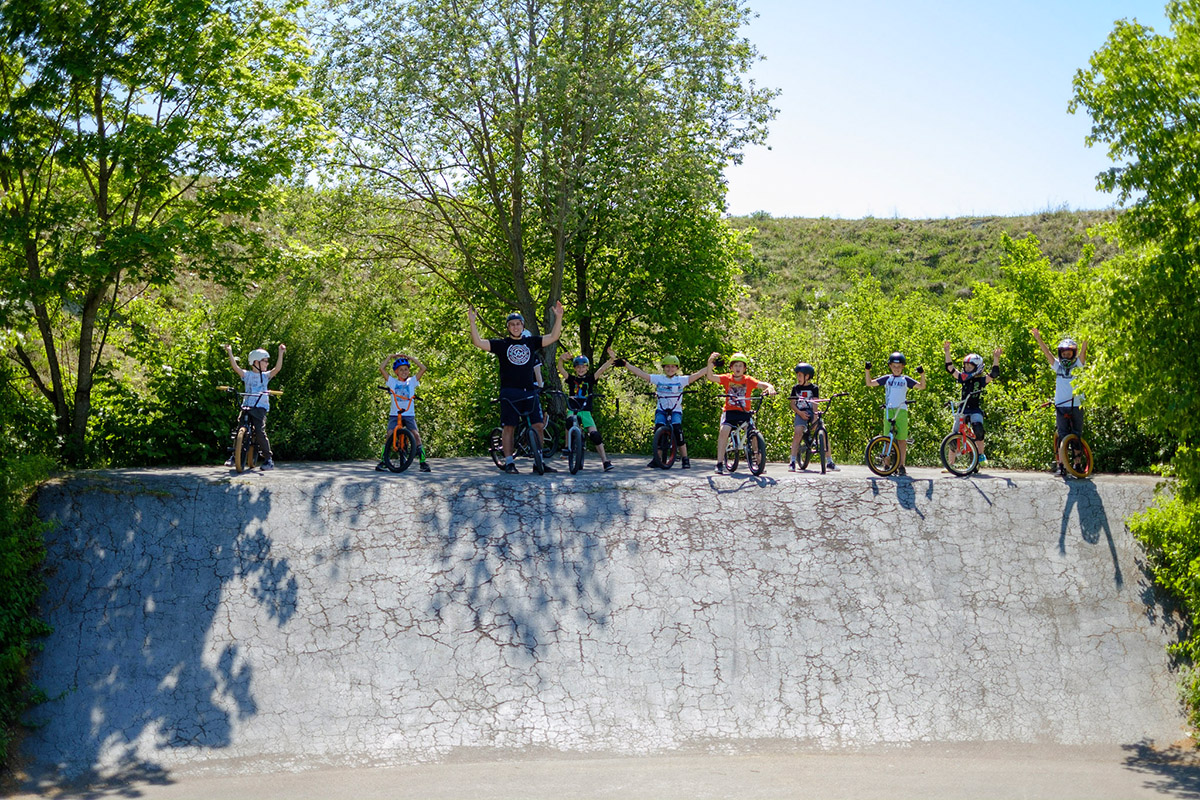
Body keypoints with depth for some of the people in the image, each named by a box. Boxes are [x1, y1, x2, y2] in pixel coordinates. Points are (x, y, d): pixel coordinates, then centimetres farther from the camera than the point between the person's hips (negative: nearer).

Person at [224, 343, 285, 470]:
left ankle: (269, 459, -4)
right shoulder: (247, 374, 9)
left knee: (260, 432, -11)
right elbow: (235, 367, -3)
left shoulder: (266, 376, 10)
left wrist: (281, 353, -12)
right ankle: (234, 456, 12)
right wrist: (230, 353, -11)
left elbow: (277, 368, -4)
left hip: (260, 408, -1)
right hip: (246, 406, 1)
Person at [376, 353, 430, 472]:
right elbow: (382, 368, 4)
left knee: (416, 434, -13)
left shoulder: (412, 381, 11)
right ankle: (383, 461, -4)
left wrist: (410, 358, 6)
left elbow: (423, 368, 5)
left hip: (409, 414, 0)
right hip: (394, 414, 0)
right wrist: (390, 357, 7)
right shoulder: (392, 382, 10)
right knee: (390, 435, -12)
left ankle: (423, 462, -10)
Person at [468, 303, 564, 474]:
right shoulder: (501, 344, 4)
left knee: (538, 425, -1)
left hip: (530, 391, 3)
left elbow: (553, 337, 11)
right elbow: (478, 342, -5)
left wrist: (558, 317, 1)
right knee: (509, 427, -2)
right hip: (509, 392, -3)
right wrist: (472, 323, -16)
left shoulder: (531, 342, 12)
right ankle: (509, 463, 3)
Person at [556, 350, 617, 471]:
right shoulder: (571, 379, 7)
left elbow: (602, 369, -1)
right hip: (572, 410, 0)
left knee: (595, 434, -11)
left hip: (585, 412, 0)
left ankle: (605, 461, -10)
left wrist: (611, 359, -16)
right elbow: (561, 369, -8)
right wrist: (561, 359, -28)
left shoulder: (590, 379, 9)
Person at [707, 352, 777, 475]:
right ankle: (720, 463, -18)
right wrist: (710, 364, -30)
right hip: (730, 411, -1)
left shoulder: (748, 380, 2)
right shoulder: (727, 378, 2)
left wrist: (770, 387, -32)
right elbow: (711, 377, -11)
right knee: (724, 430, -25)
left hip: (744, 412, 1)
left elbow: (762, 384, -8)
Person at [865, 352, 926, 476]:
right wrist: (867, 371, 3)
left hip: (901, 410, -1)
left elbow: (921, 386, 6)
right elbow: (869, 383, 13)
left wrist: (922, 374, -7)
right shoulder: (886, 379, 12)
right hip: (888, 410, 1)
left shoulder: (905, 379, 9)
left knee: (901, 439, -2)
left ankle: (901, 466, 3)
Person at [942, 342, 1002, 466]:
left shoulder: (981, 380, -3)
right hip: (962, 410, 4)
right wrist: (947, 352, -4)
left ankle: (981, 455, -12)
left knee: (978, 430, -30)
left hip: (975, 410, -4)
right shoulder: (963, 378, 6)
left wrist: (996, 359, -26)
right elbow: (950, 368, 3)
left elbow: (994, 374, -16)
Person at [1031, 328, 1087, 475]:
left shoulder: (1077, 365, 7)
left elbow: (1083, 352, -7)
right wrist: (1038, 339, -10)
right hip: (1061, 406, 0)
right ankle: (1060, 464, -3)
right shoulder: (1057, 365, 10)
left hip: (1077, 406, 0)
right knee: (1062, 435, -3)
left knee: (1077, 435, 5)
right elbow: (1047, 353, 0)